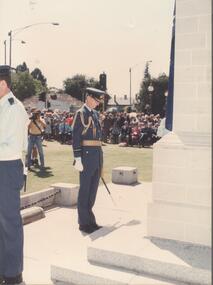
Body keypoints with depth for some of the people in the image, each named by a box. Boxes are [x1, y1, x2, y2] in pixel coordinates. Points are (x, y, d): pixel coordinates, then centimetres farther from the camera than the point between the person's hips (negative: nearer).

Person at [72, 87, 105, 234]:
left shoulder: (96, 114, 16)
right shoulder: (81, 113, -7)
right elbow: (76, 138, -12)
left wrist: (100, 157, 17)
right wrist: (78, 159, -17)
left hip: (98, 154, 8)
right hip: (87, 154, -7)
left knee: (93, 188, 13)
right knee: (85, 189, 1)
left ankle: (89, 218, 24)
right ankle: (84, 222, 10)